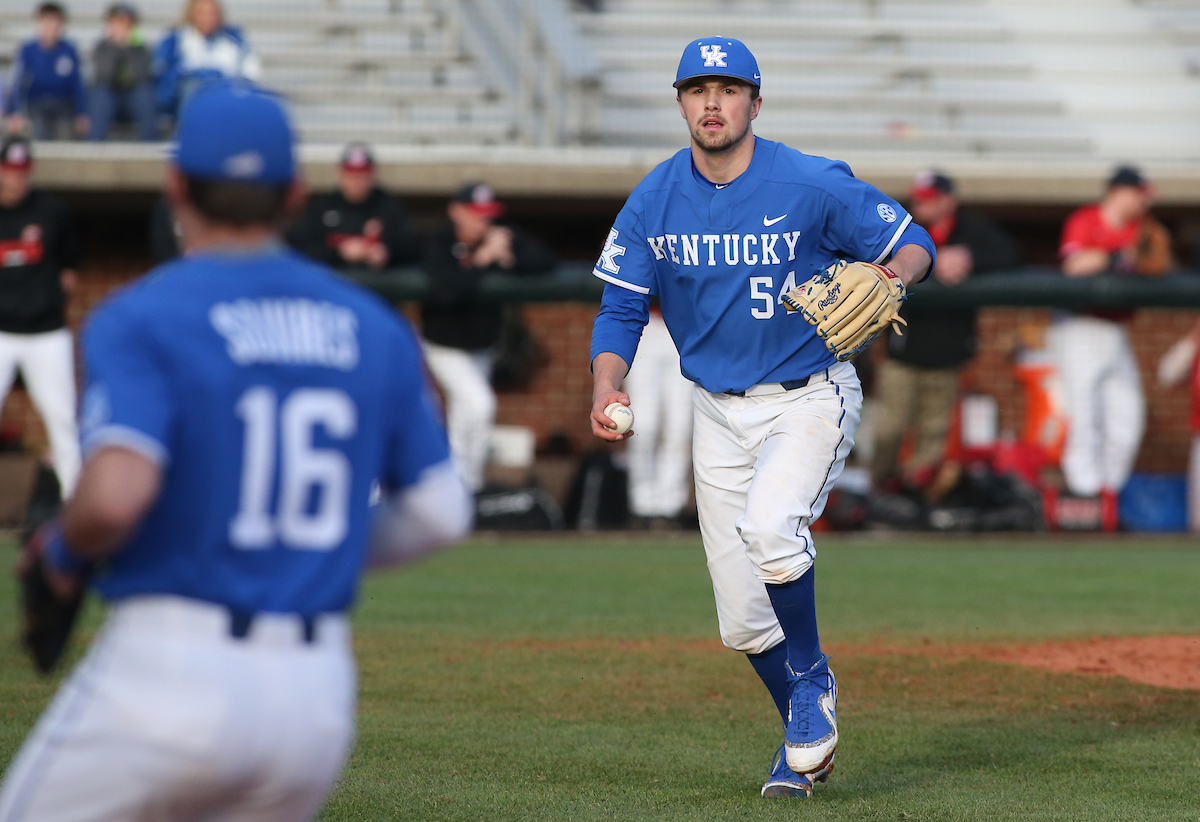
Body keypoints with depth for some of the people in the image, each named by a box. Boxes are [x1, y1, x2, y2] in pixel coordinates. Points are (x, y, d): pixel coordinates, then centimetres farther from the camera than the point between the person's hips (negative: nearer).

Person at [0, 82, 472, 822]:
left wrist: (67, 549, 0)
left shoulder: (142, 318, -6)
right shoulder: (373, 328, 10)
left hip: (167, 678, -5)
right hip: (320, 696, 5)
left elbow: (115, 495, -21)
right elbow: (441, 511, 11)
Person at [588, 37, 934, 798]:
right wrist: (607, 388, -16)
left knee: (769, 530, -32)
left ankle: (813, 684, -8)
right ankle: (807, 741, 30)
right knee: (743, 621, 5)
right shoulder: (653, 203, -3)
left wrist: (891, 278, -28)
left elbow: (912, 241, -5)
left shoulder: (814, 185, -13)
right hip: (720, 414, 4)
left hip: (810, 400, -4)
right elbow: (621, 309, 2)